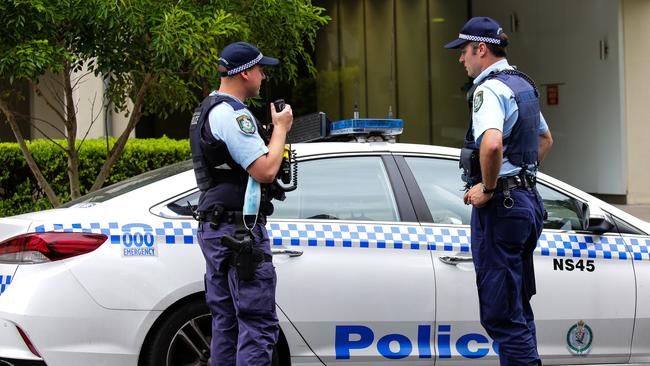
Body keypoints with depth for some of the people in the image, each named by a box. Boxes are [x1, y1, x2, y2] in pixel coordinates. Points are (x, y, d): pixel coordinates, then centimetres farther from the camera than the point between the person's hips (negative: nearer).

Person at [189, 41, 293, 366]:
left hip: (212, 228, 10)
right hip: (239, 230, -10)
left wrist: (265, 129, 15)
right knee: (258, 326, -10)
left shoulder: (205, 111, 17)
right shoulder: (232, 114, -16)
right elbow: (265, 170, -22)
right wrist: (280, 128, -8)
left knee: (226, 323, 13)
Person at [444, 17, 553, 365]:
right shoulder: (523, 85, 16)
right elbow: (545, 139, 33)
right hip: (528, 200, 10)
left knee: (501, 314, -8)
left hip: (499, 206, -10)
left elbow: (491, 144, -34)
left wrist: (488, 188, -20)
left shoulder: (490, 89, -15)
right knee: (518, 308, 18)